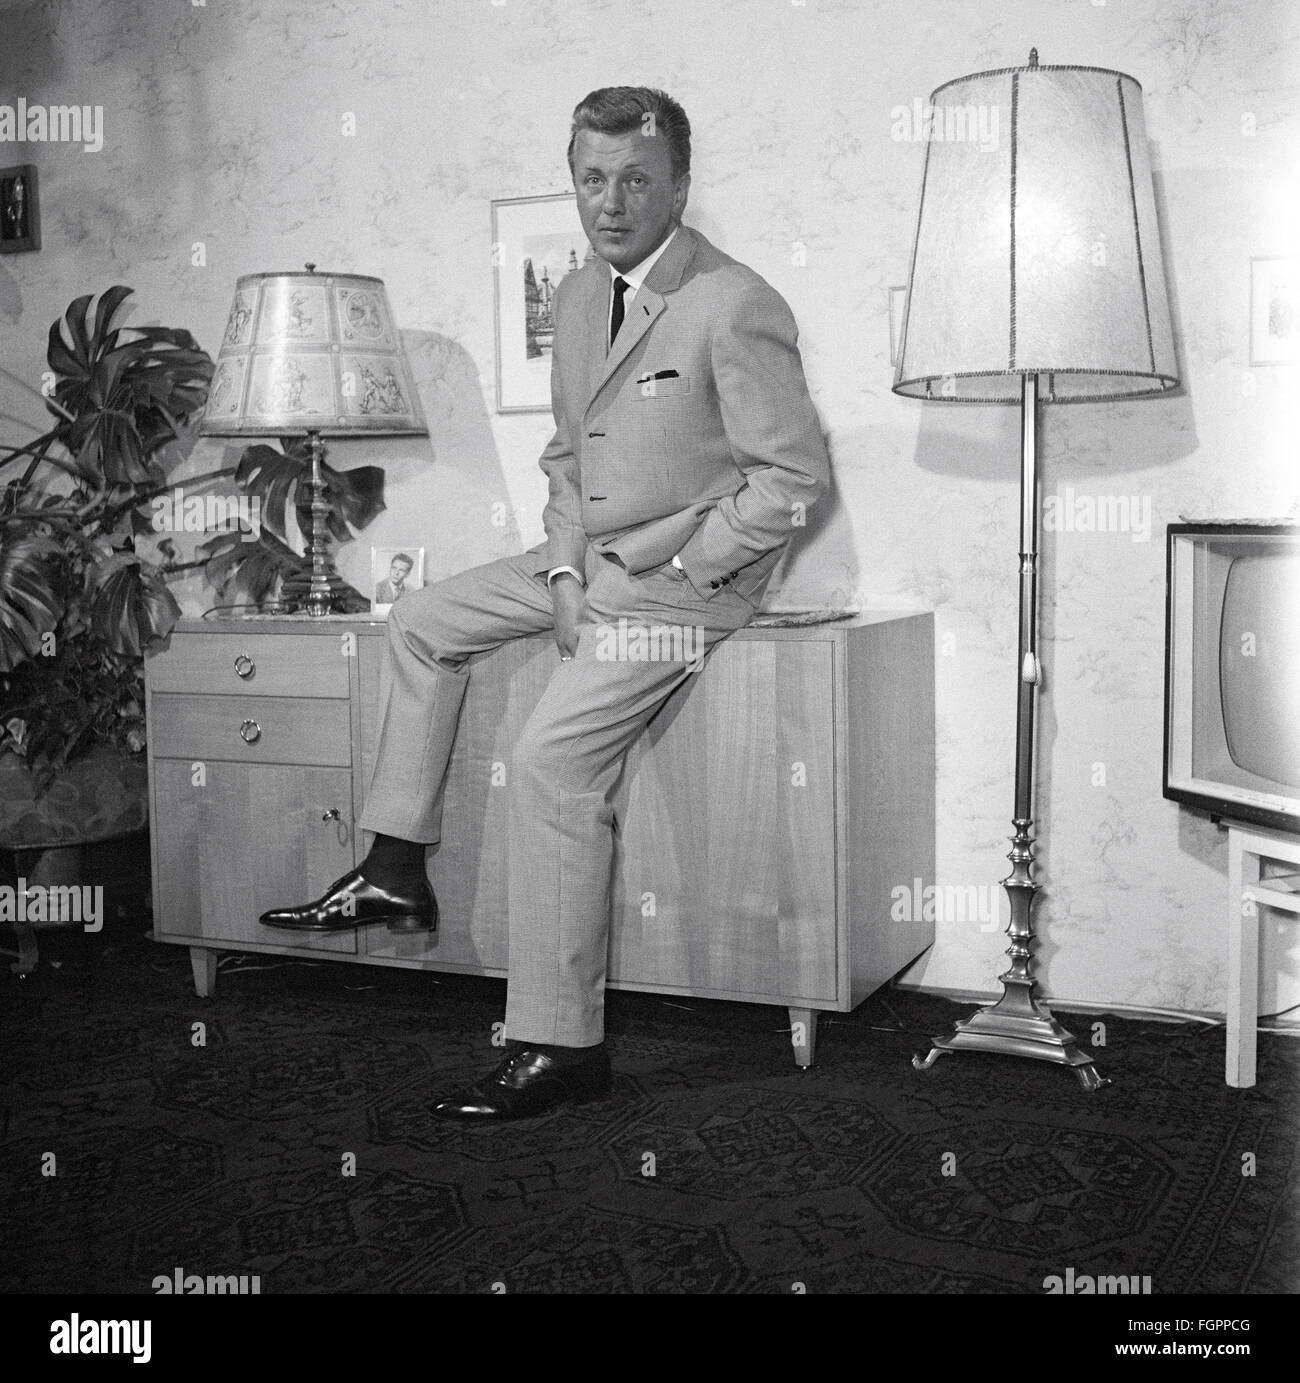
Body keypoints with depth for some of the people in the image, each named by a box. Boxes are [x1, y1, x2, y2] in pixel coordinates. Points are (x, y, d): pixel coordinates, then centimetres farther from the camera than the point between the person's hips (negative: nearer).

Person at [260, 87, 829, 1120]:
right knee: (423, 622, 14)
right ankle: (398, 870, 19)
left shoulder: (735, 307, -17)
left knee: (551, 759, -22)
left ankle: (560, 1046, -13)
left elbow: (796, 478, -16)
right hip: (587, 558, 9)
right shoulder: (578, 296, 9)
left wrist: (679, 566, -17)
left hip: (686, 577, -9)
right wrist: (564, 571, 1)